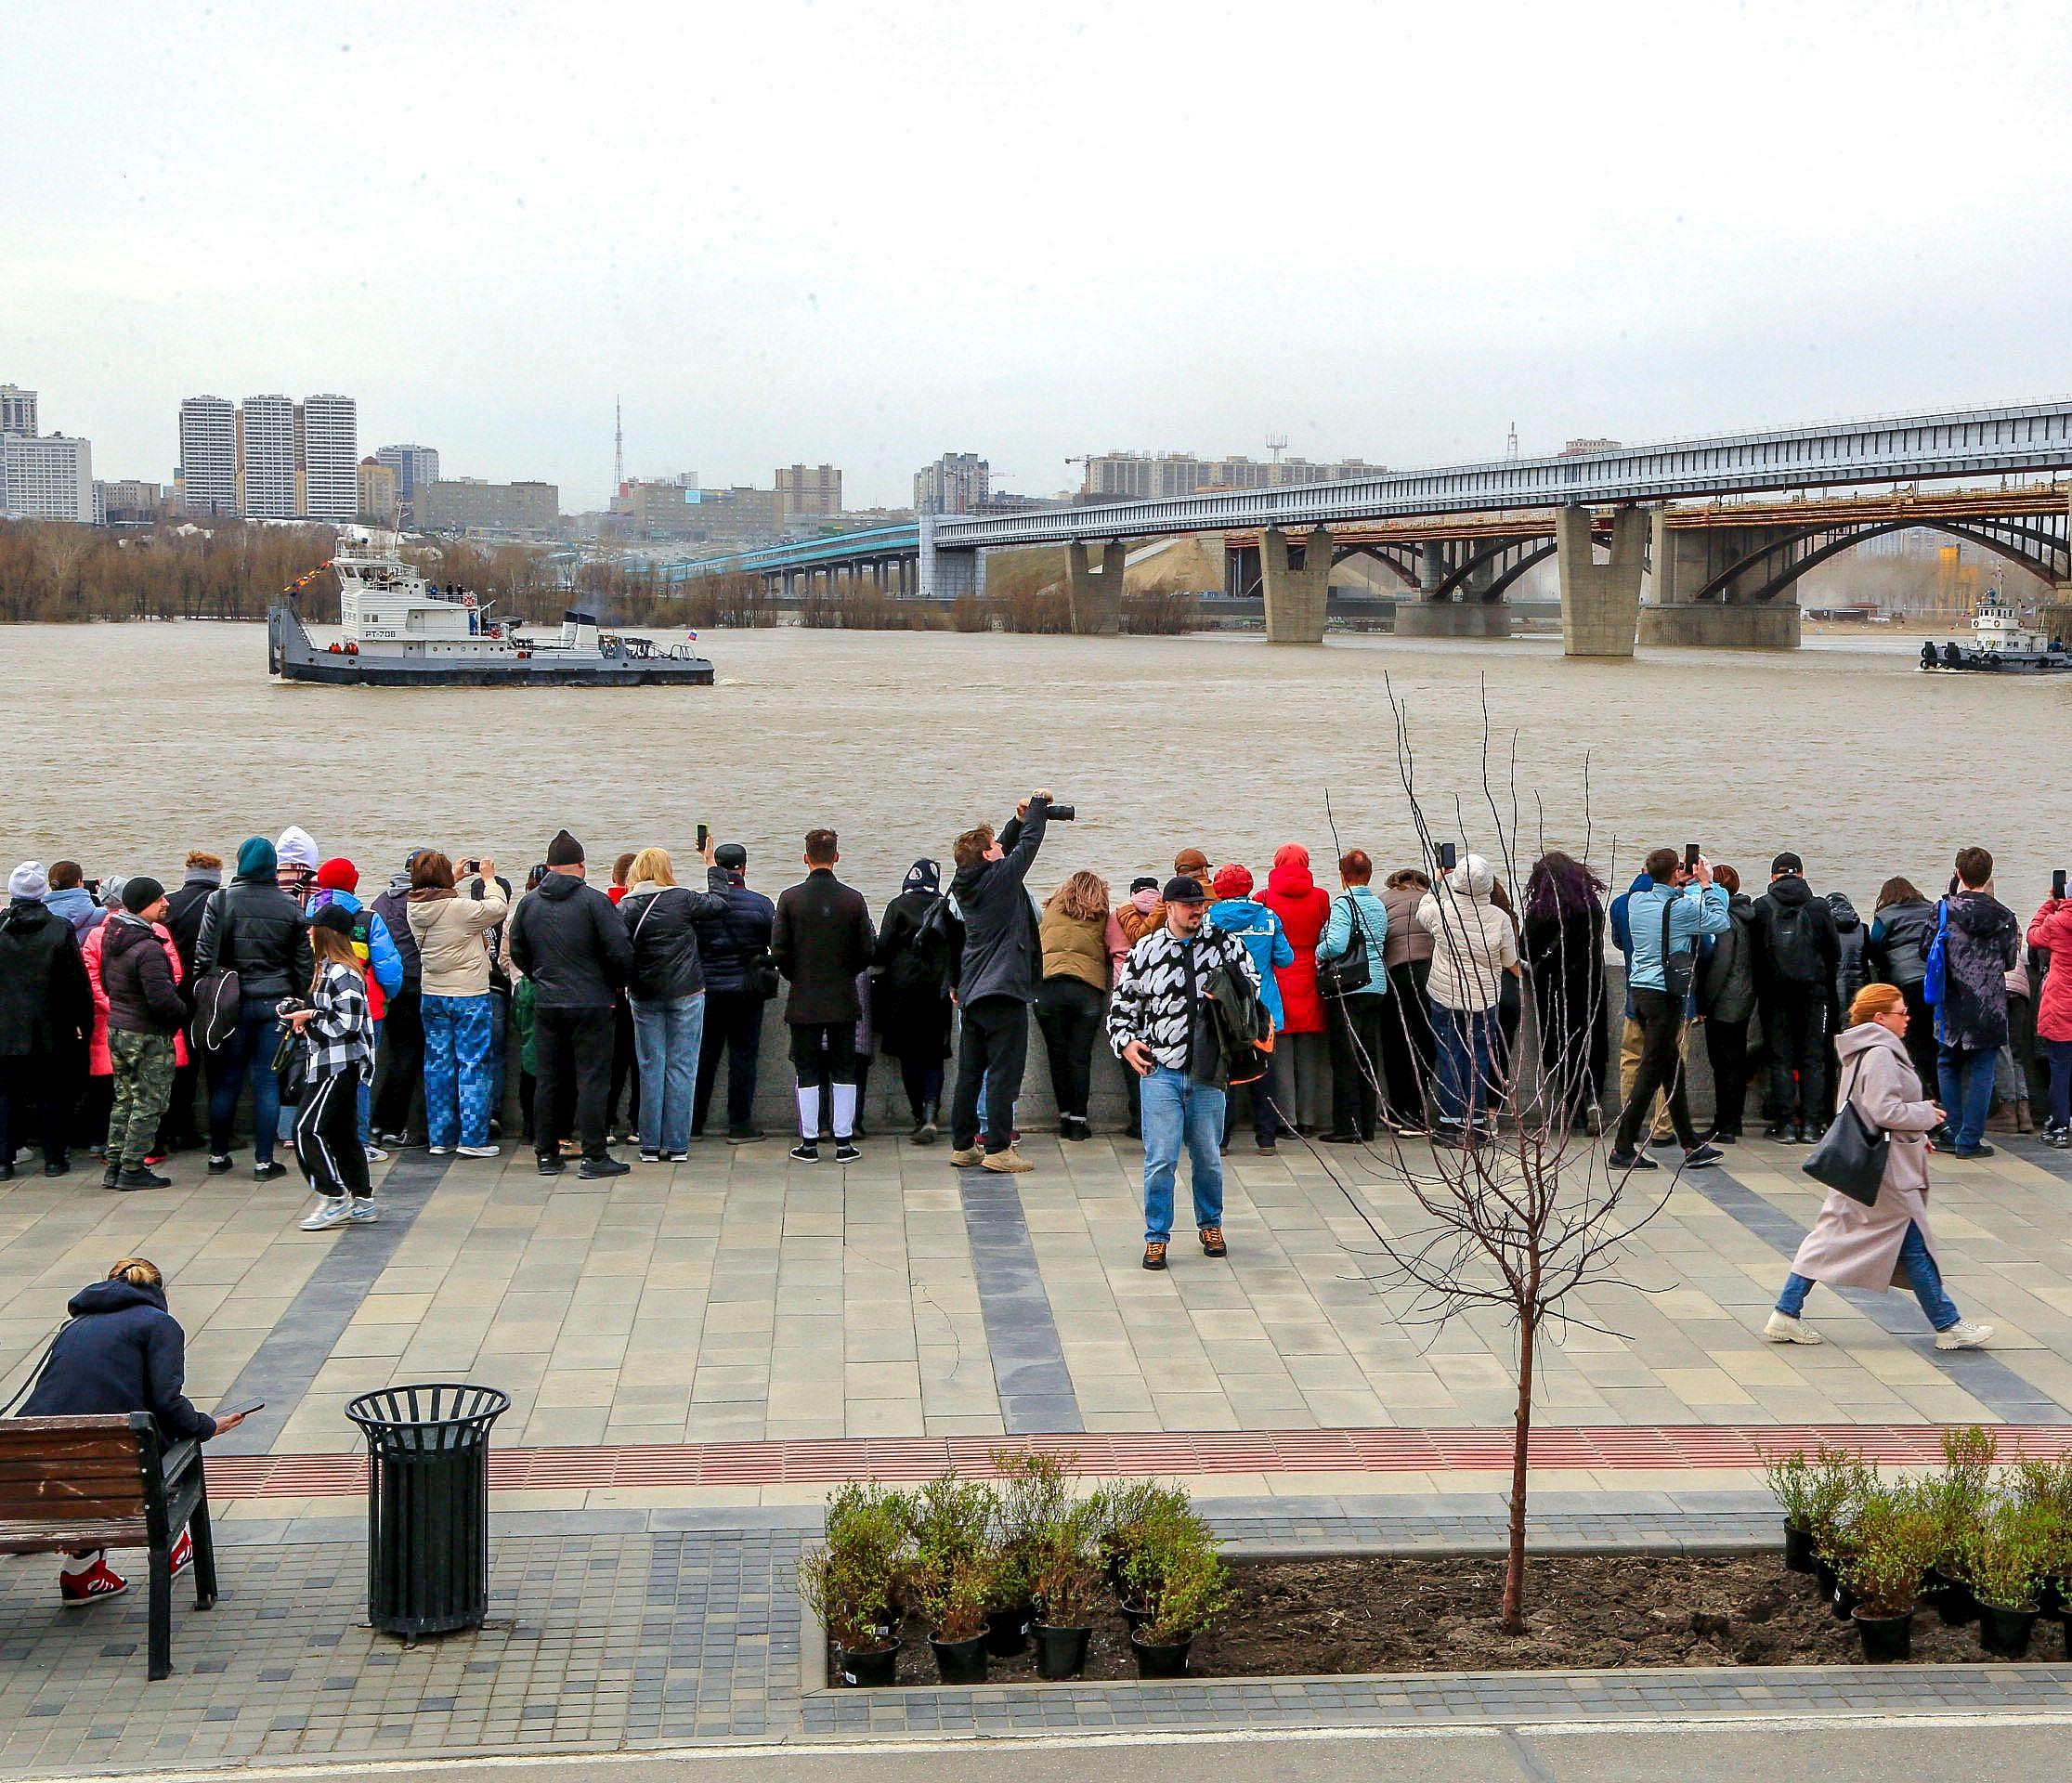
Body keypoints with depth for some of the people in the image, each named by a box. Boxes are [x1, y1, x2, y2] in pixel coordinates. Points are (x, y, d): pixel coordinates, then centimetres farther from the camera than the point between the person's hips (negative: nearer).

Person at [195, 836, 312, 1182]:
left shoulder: (220, 901, -5)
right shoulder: (290, 907, 0)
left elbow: (204, 954, -8)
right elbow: (303, 963, 3)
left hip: (231, 1002, 0)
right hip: (275, 1002, 0)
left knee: (226, 1079, 10)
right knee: (267, 1081, 2)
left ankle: (218, 1155, 20)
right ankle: (263, 1161, 3)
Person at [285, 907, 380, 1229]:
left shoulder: (341, 974, -17)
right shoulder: (329, 969, 15)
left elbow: (349, 1023, -23)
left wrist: (311, 1016, -14)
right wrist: (304, 1009, 10)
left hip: (339, 1066, -11)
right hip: (334, 1064, 11)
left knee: (307, 1129, -11)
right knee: (342, 1131, 13)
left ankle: (334, 1198, -8)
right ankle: (362, 1202, 17)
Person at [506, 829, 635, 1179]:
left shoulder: (528, 903, 4)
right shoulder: (594, 901, -11)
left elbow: (517, 953, 12)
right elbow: (621, 952, -13)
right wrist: (616, 981, 5)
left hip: (546, 1004, 4)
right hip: (590, 1004, -4)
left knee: (548, 1079, 11)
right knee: (592, 1078, -1)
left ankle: (546, 1155, 15)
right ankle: (594, 1157, -2)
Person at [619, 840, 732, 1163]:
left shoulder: (626, 906, -2)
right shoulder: (683, 899, -8)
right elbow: (719, 902, 8)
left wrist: (623, 985, 5)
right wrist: (711, 864, 19)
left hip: (644, 997, 2)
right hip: (685, 993, -2)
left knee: (650, 1067, 8)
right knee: (681, 1068, 3)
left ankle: (650, 1146, 8)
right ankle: (676, 1145, 3)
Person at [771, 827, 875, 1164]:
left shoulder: (790, 898, -7)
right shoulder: (853, 899, -5)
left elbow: (779, 951, -7)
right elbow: (868, 950, -2)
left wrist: (796, 977, 11)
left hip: (803, 999, -1)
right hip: (843, 999, 1)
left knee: (807, 1073, 6)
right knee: (844, 1071, 8)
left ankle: (809, 1143, 7)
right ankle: (844, 1143, 7)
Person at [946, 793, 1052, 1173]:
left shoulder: (966, 883, 9)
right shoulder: (1001, 878, -12)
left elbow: (1006, 846, 25)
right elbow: (1028, 843, -2)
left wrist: (1019, 819, 21)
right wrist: (1038, 803, 12)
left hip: (972, 990, 8)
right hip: (1003, 990, -8)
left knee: (970, 1071, 12)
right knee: (1004, 1070, -6)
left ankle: (962, 1145, 15)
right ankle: (998, 1148, -8)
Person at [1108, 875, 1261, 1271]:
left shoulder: (1224, 944, 6)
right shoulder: (1145, 952, 5)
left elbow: (1252, 983, 13)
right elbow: (1122, 1003, 13)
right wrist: (1125, 1041, -2)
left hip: (1207, 1071, 1)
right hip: (1160, 1070, -1)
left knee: (1208, 1156, 10)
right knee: (1160, 1159, -5)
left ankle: (1210, 1225, 31)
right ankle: (1156, 1238, 7)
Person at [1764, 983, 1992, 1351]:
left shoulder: (1864, 1051, 14)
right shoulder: (1879, 1055, -19)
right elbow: (1885, 1111, -25)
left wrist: (1916, 1136, 19)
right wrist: (1925, 1115, -10)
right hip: (1885, 1169, -10)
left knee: (1830, 1236, 10)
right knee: (1914, 1244, 0)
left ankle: (1786, 1314, 10)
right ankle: (1949, 1326, 9)